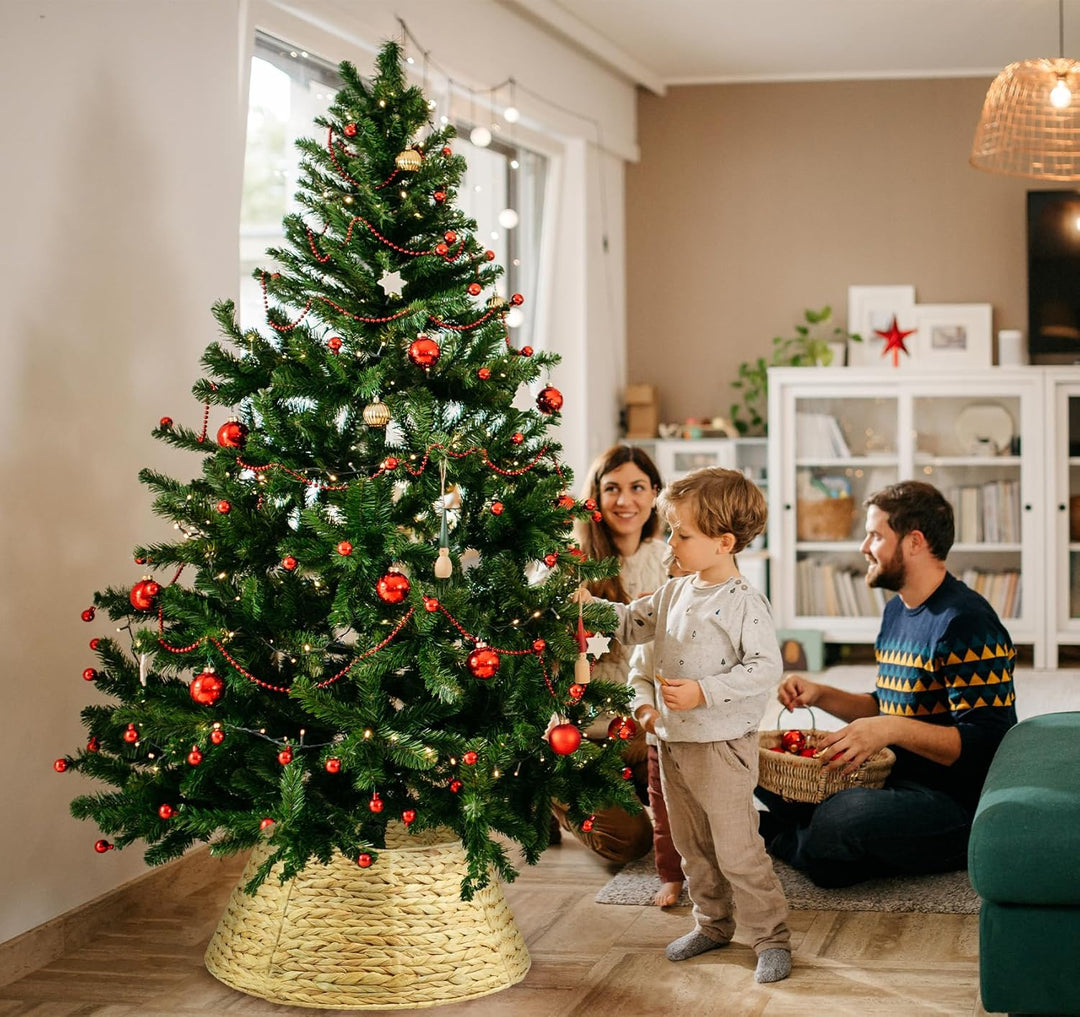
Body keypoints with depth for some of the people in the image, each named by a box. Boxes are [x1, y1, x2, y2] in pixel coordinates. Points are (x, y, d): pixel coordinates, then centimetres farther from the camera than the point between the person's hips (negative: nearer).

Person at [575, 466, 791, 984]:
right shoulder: (674, 593, 7)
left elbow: (765, 667, -22)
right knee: (692, 846, 19)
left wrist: (703, 692, -26)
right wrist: (591, 605, 4)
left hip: (722, 745, -8)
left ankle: (771, 938, 8)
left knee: (737, 850, -4)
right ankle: (712, 923, 35)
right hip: (674, 741, 8)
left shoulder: (744, 603, -17)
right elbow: (632, 624, 18)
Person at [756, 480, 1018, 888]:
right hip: (897, 780, 9)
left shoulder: (966, 623, -17)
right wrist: (821, 696, 8)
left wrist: (893, 729, -33)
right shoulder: (896, 612, 14)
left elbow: (985, 743, -23)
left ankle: (775, 837, -2)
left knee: (843, 819, -33)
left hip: (957, 805, -9)